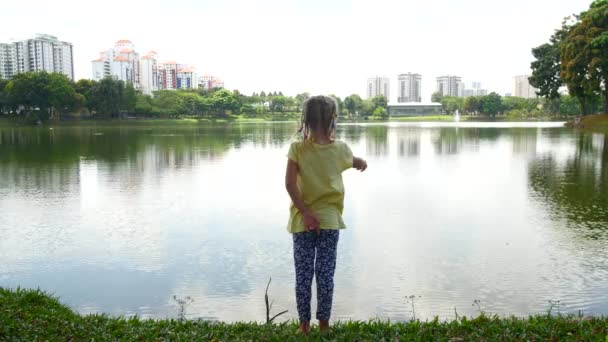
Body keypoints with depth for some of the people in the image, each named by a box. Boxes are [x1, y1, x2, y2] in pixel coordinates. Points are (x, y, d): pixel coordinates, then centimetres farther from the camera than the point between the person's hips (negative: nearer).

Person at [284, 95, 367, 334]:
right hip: (329, 221, 1)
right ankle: (324, 323, 17)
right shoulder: (340, 149, -4)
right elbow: (359, 162, 19)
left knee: (303, 275, 8)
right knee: (325, 275, 8)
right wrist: (362, 163, 42)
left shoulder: (297, 149, -9)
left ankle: (304, 324, 17)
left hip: (303, 221, 0)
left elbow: (290, 184, -16)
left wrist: (306, 212, -12)